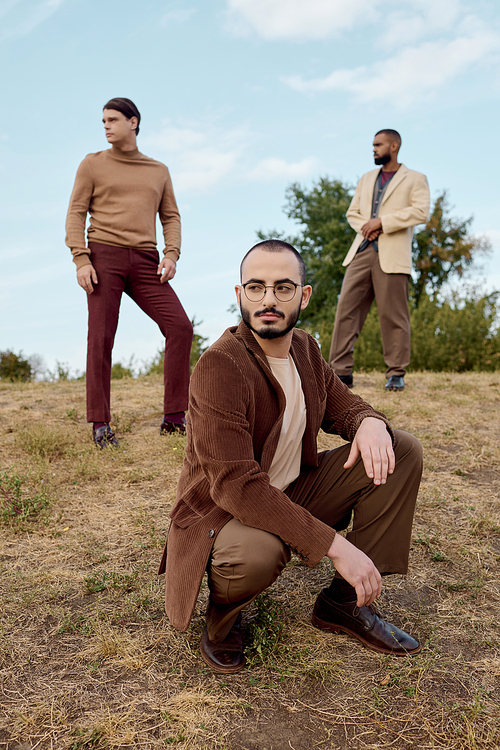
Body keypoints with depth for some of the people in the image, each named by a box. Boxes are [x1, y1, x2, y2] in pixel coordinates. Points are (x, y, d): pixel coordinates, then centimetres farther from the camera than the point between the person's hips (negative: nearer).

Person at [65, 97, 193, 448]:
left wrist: (171, 254, -2)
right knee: (101, 339, -9)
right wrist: (81, 259, -9)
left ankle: (174, 417, -7)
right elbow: (76, 213, 5)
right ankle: (100, 424, -1)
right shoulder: (92, 164, 12)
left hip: (145, 261, 2)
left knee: (180, 327, -13)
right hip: (103, 255, -2)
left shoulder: (159, 171, 21)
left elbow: (171, 217, 17)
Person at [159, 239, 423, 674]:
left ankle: (346, 603, 3)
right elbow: (236, 486, -33)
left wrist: (369, 421, -13)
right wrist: (335, 545, -34)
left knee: (403, 450, -4)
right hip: (224, 512, -7)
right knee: (257, 552, -43)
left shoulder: (304, 349, -1)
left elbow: (341, 404, 14)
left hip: (292, 495, 8)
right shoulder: (219, 367, -26)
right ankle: (224, 614, -2)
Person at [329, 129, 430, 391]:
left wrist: (382, 221, -13)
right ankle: (342, 371, -2)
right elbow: (352, 212, 20)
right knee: (346, 308, -5)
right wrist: (367, 227, -3)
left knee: (393, 316, -3)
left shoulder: (415, 179, 8)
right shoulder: (366, 179, 24)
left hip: (392, 256, -5)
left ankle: (396, 374, 6)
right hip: (362, 251, 5)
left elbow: (421, 212, -7)